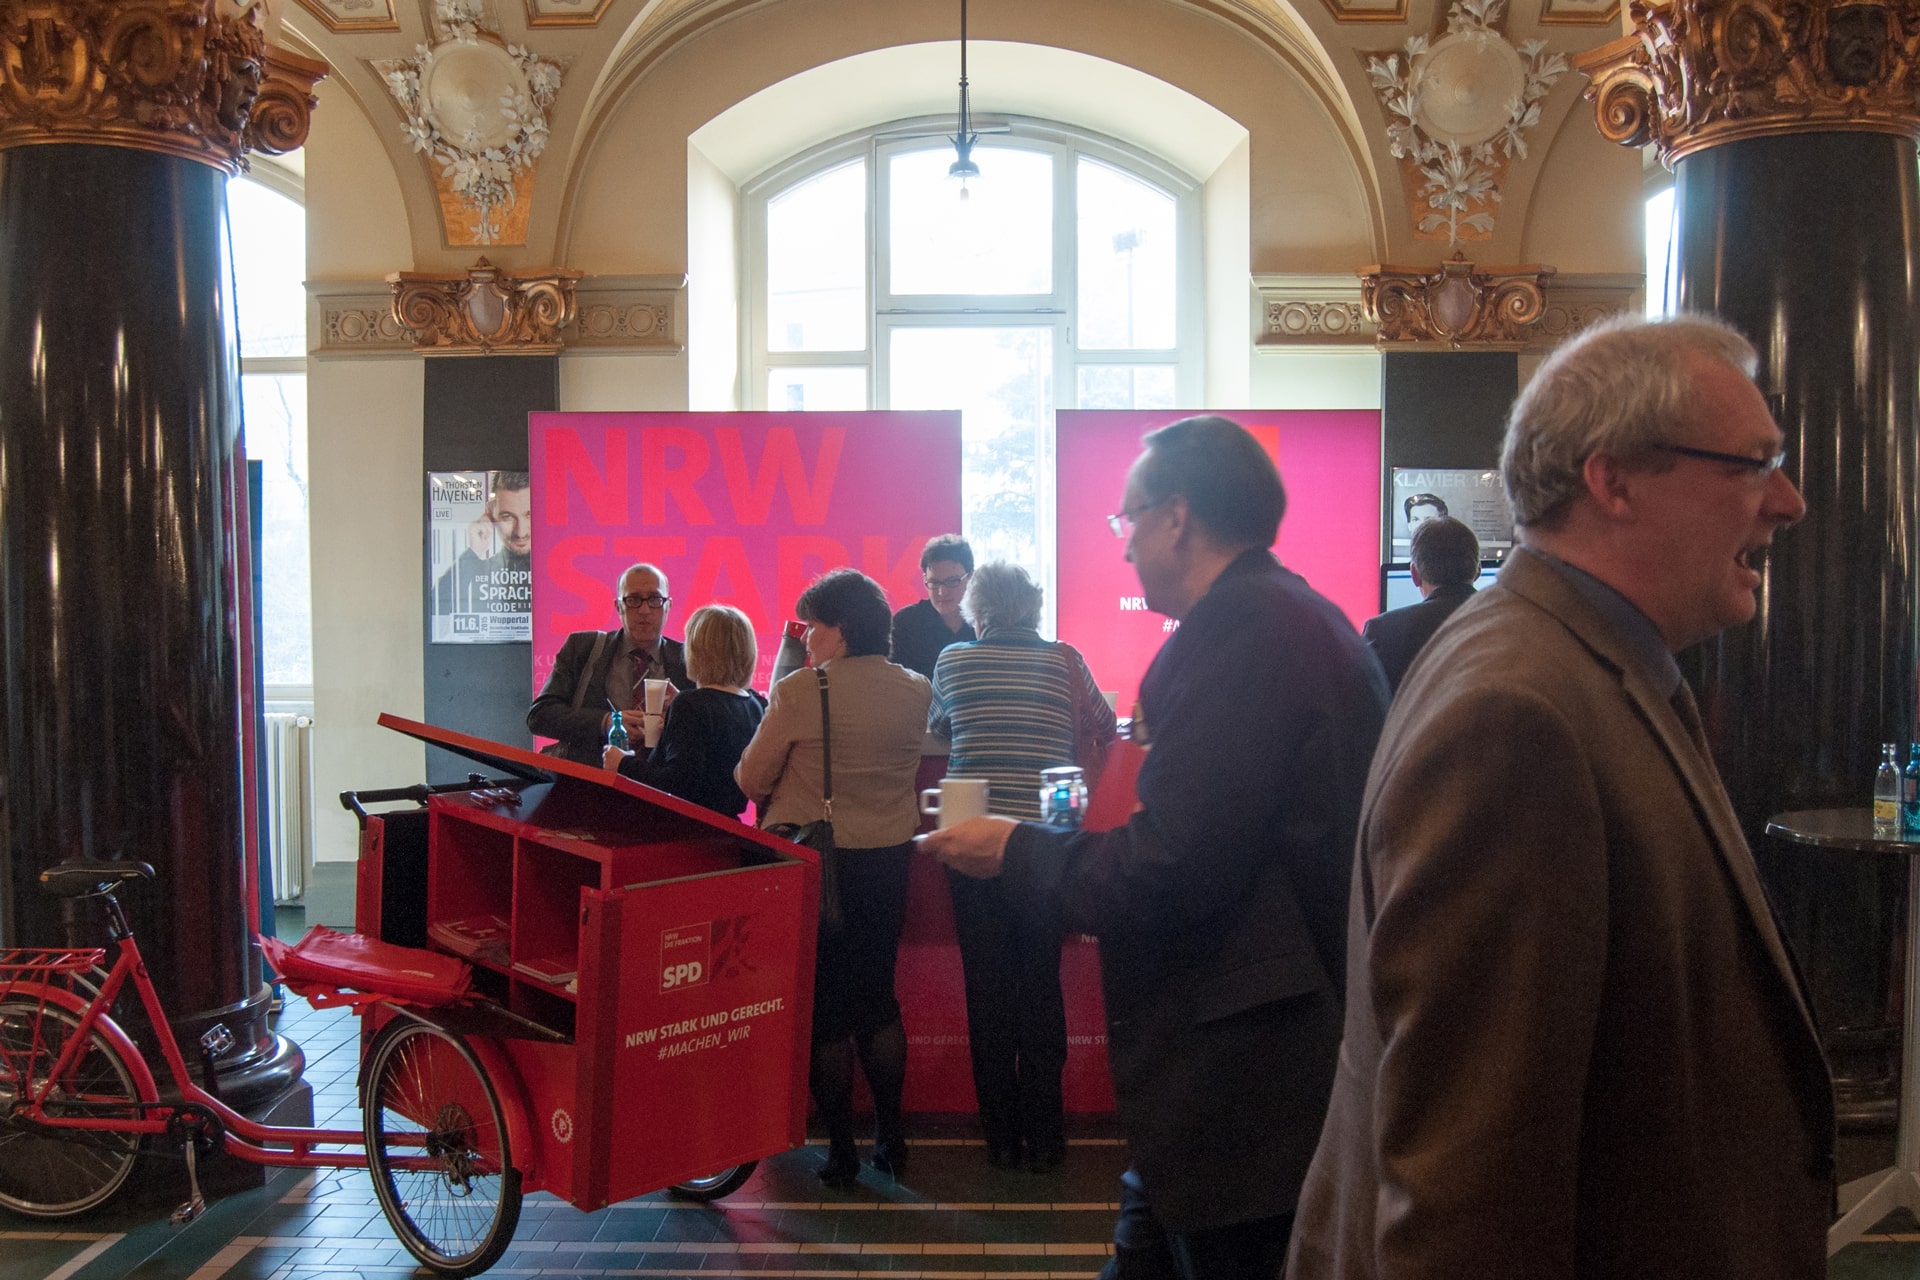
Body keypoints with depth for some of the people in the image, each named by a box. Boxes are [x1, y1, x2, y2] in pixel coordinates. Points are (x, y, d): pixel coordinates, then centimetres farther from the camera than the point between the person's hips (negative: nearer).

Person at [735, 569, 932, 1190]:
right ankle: (890, 1138, 25)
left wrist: (776, 796, 14)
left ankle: (840, 1150, 15)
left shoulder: (801, 691, -16)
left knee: (824, 1006, 7)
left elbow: (751, 778, -9)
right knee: (878, 999, 17)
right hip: (888, 859, 5)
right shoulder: (917, 691, -1)